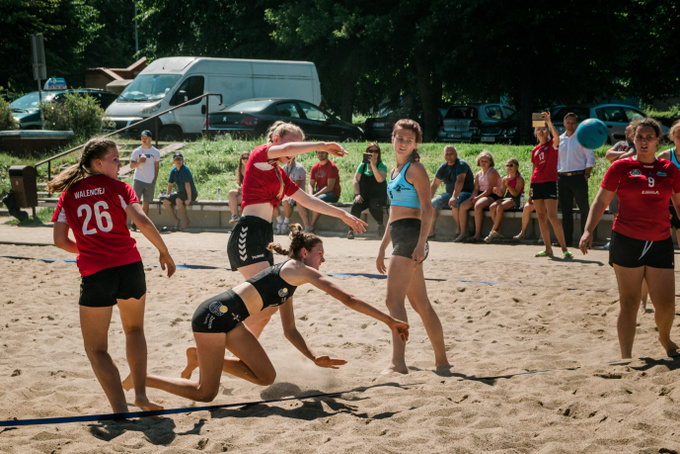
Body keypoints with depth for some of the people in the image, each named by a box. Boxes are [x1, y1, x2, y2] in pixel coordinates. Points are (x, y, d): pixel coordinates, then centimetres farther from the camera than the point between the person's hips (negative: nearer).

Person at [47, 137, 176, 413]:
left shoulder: (69, 194, 8)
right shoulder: (117, 187, 1)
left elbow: (60, 240, 7)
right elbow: (143, 222, -11)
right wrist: (164, 253, 1)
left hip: (94, 275, 0)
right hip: (129, 267, 0)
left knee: (96, 348, 10)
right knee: (134, 329, 28)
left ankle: (120, 409, -5)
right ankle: (140, 393, 16)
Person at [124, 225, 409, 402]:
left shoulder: (288, 285, 21)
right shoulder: (298, 270, -6)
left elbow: (290, 330, 25)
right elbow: (347, 300, -8)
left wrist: (314, 357, 11)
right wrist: (390, 321, -5)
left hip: (229, 321, 9)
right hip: (216, 314, -9)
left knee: (266, 376, 7)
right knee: (205, 393, -5)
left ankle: (200, 357, 16)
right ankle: (141, 379, 6)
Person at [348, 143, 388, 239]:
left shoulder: (382, 165, 3)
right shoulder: (363, 165, 13)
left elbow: (380, 179, -17)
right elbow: (356, 181, 6)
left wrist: (373, 164, -22)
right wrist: (357, 194, -11)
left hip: (378, 196, -2)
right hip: (363, 195, 2)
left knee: (374, 206, -36)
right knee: (355, 206, -30)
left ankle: (381, 225, -9)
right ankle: (351, 230, -21)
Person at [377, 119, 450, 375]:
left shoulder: (415, 169, -6)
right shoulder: (395, 171, 21)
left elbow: (427, 209, -14)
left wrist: (421, 243, -24)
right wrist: (383, 248, 25)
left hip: (411, 235, -10)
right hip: (399, 237, 10)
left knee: (393, 299, -18)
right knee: (421, 304, 13)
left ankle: (398, 362, -25)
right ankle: (442, 360, 20)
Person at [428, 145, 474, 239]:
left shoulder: (461, 164, -16)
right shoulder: (443, 167, 7)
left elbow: (460, 181, -33)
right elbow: (434, 185, 13)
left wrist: (454, 197, -46)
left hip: (465, 193, -7)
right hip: (449, 193, 7)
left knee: (455, 204, -37)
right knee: (432, 204, -10)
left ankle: (458, 230, -24)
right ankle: (430, 231, -6)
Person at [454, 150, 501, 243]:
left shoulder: (492, 172, -6)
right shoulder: (478, 174, 19)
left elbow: (491, 189, -15)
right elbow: (476, 189, 14)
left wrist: (477, 198, -19)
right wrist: (473, 197, -9)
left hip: (492, 196, -8)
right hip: (480, 196, 8)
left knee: (478, 205, -36)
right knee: (463, 206, -12)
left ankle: (478, 235, -35)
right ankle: (463, 233, -13)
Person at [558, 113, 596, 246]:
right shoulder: (559, 139, 14)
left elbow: (590, 158, -1)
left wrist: (586, 175, -8)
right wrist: (556, 176, 7)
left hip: (578, 177, -4)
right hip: (562, 178, 4)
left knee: (584, 209, -2)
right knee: (565, 210, 6)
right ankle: (567, 239, 11)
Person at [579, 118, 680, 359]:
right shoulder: (621, 167, 1)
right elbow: (601, 201, 3)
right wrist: (588, 230, -8)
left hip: (660, 244, 2)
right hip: (627, 242, -2)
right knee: (629, 302, 0)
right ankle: (626, 357, 8)